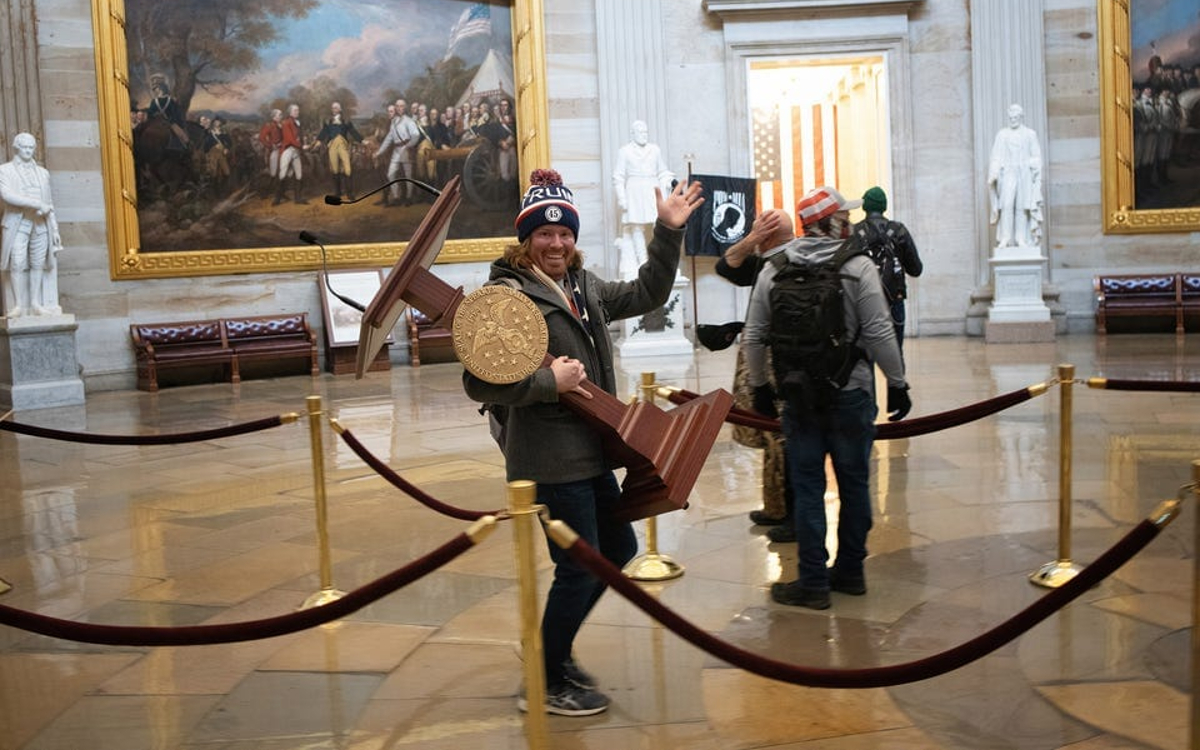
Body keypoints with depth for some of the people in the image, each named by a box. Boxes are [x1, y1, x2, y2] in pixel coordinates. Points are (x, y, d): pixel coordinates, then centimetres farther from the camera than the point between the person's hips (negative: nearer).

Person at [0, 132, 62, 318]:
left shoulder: (42, 173, 19)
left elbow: (49, 203, 19)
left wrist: (55, 229, 13)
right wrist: (37, 204, -17)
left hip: (40, 224, 3)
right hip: (17, 223, -3)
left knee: (38, 264, 0)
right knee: (17, 264, -11)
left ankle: (36, 304, 3)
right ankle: (18, 305, -10)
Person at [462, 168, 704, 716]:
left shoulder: (584, 286, 10)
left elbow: (646, 295, 21)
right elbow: (479, 383, -21)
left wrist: (668, 232, 13)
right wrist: (550, 381, -23)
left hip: (590, 453, 9)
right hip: (550, 460, -9)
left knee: (619, 549, 20)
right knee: (579, 569, -1)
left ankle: (555, 650, 36)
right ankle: (544, 685, 20)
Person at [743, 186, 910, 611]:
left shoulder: (774, 269, 1)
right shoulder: (858, 266, -7)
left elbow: (754, 335, 3)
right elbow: (879, 333, -11)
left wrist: (759, 385, 14)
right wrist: (897, 383, 0)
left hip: (799, 397, 2)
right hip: (851, 394, -2)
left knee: (807, 487, 6)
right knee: (854, 483, 12)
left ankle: (813, 582, 9)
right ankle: (850, 572, 23)